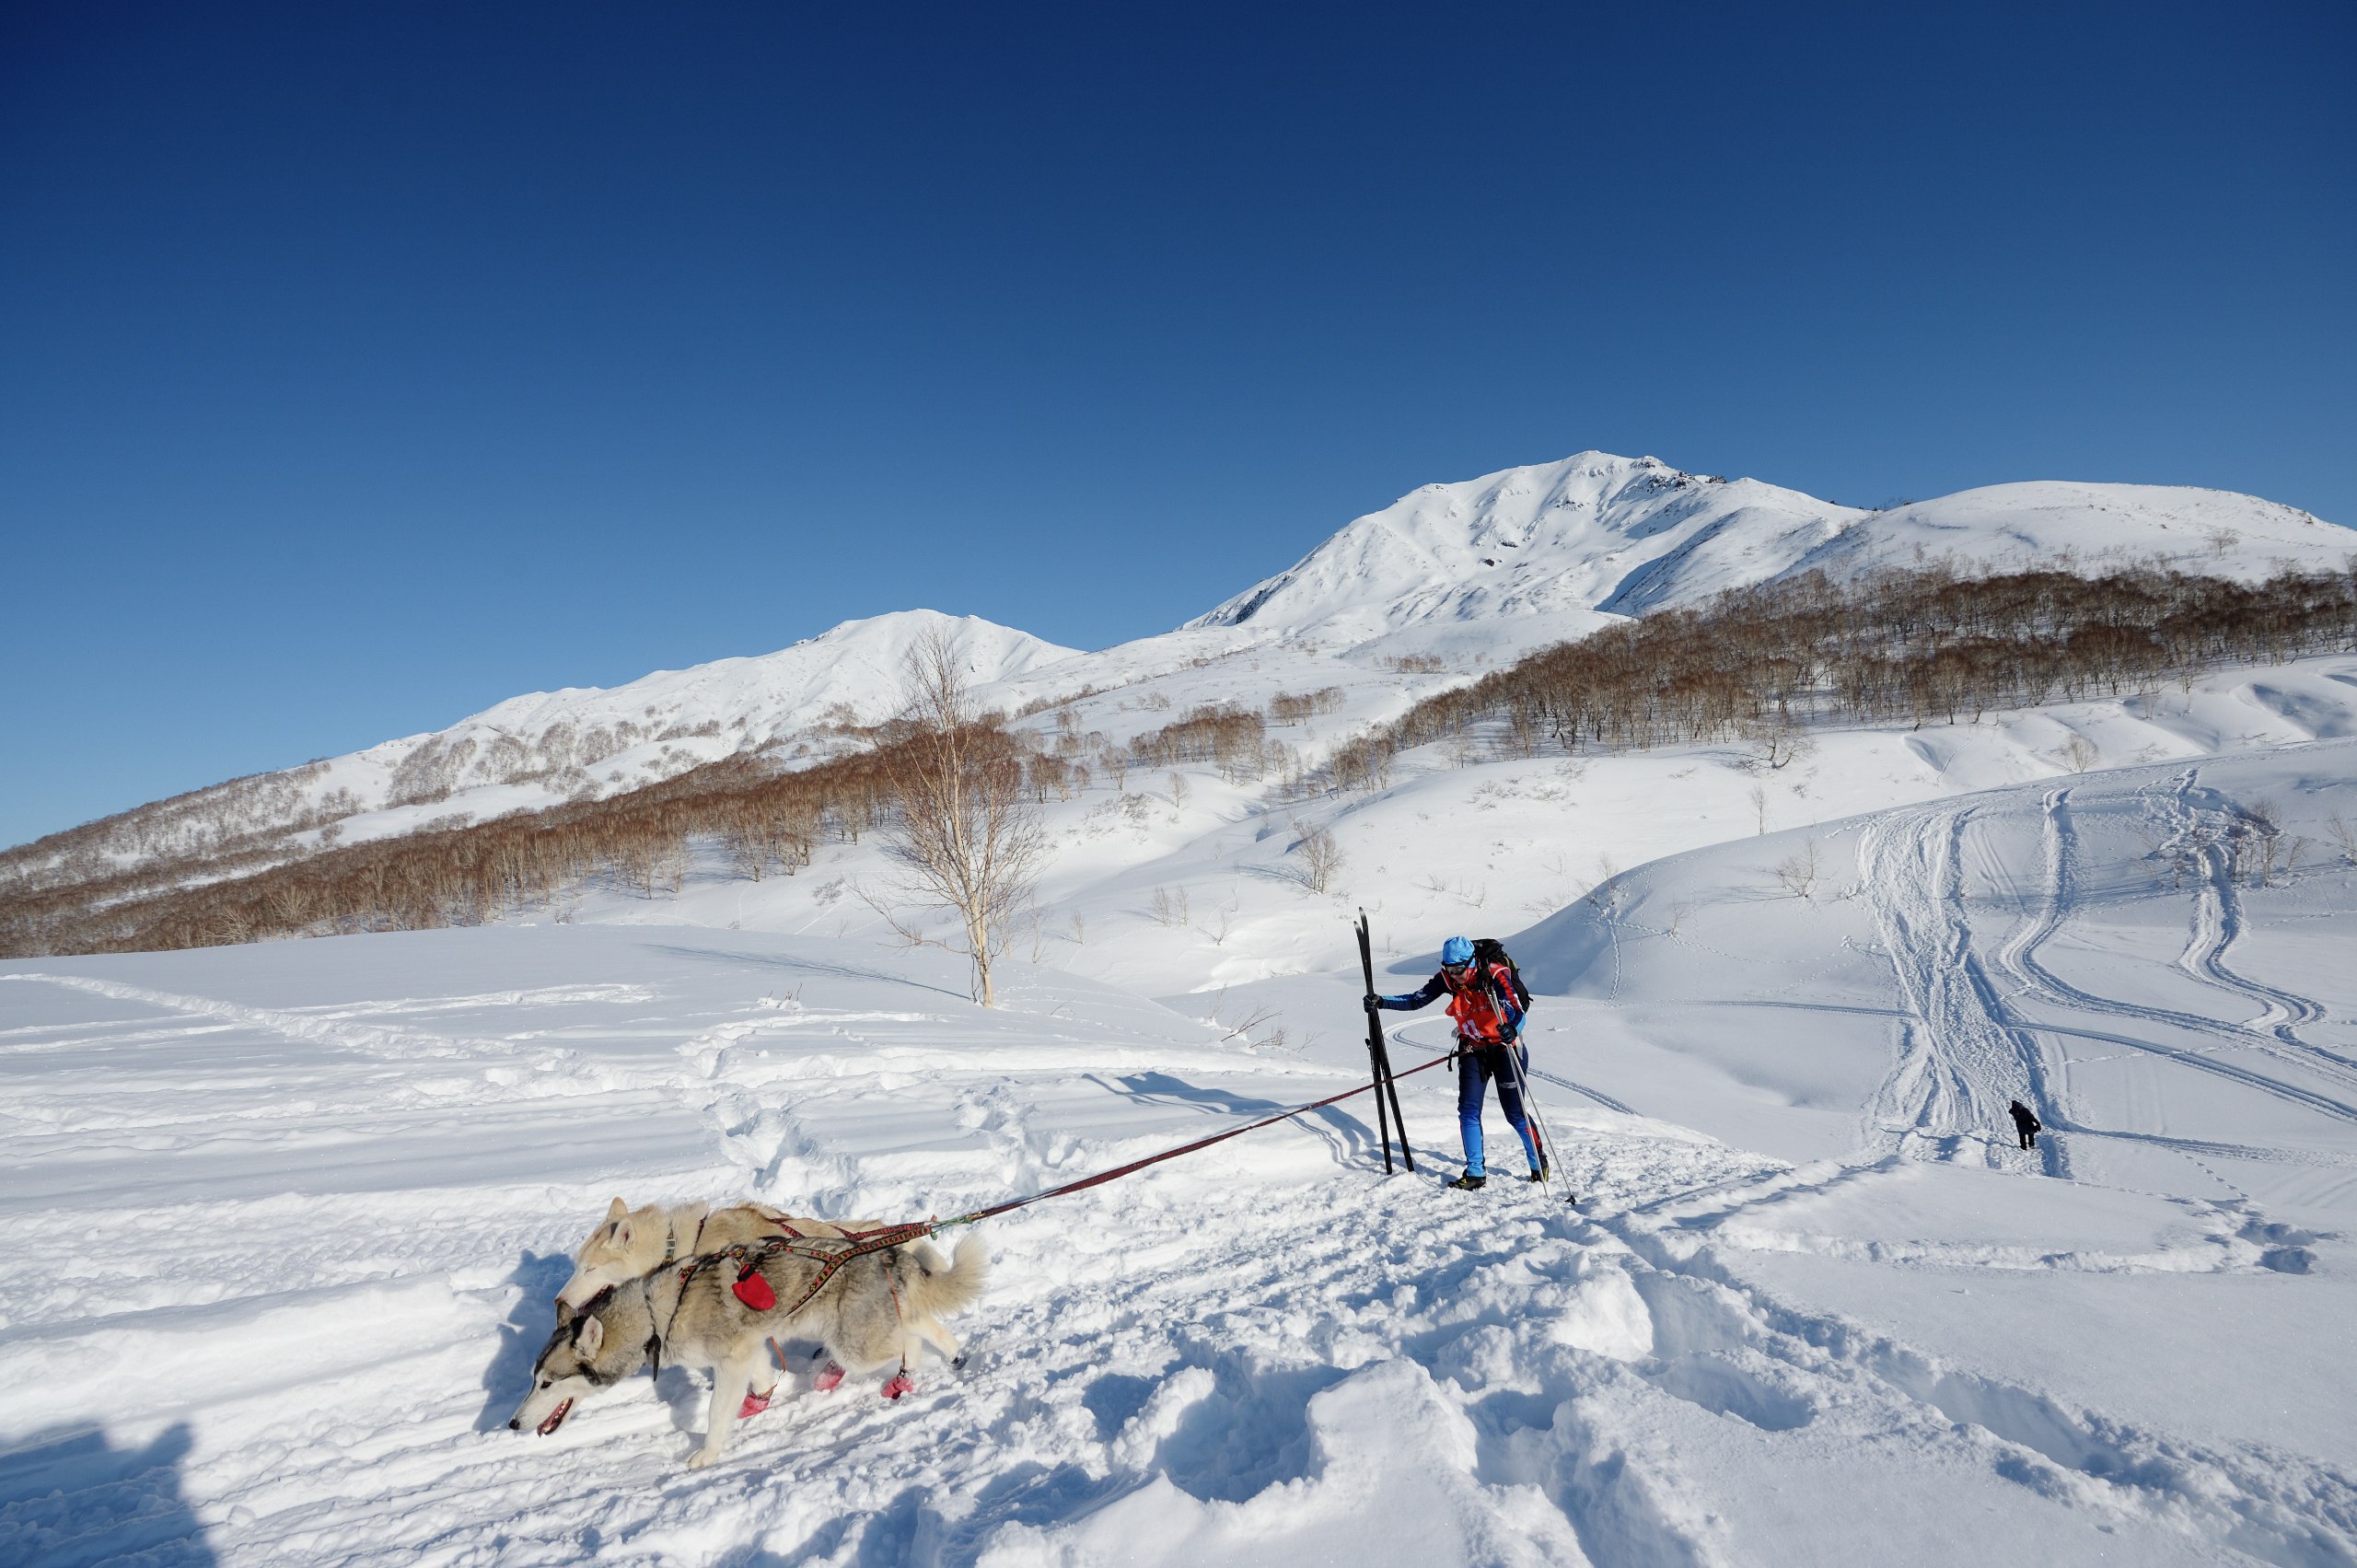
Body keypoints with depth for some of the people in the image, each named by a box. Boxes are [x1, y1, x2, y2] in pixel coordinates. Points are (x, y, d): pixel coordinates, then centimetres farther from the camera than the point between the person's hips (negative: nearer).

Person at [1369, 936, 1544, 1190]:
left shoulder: (1495, 976, -23)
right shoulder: (1447, 979, -10)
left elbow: (1517, 1014, -30)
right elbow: (1415, 1001, -10)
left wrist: (1511, 1031, -52)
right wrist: (1381, 1002, -23)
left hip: (1504, 1049, -4)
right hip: (1473, 1051, 4)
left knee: (1514, 1113, 1)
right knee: (1468, 1111, -7)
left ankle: (1539, 1162, 26)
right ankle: (1475, 1173, 3)